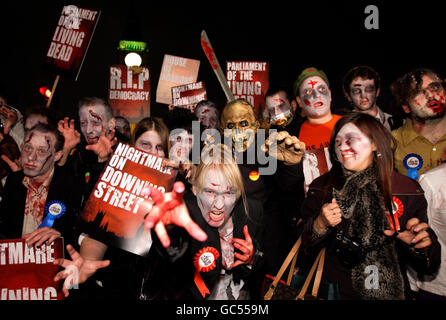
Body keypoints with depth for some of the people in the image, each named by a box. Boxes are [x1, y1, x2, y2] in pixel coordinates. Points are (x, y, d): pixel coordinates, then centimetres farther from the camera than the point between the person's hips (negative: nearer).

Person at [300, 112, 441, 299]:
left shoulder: (408, 191, -3)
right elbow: (306, 248, 4)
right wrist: (320, 224, -13)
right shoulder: (321, 187, 0)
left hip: (390, 292, 1)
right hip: (334, 291, 0)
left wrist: (421, 245, -18)